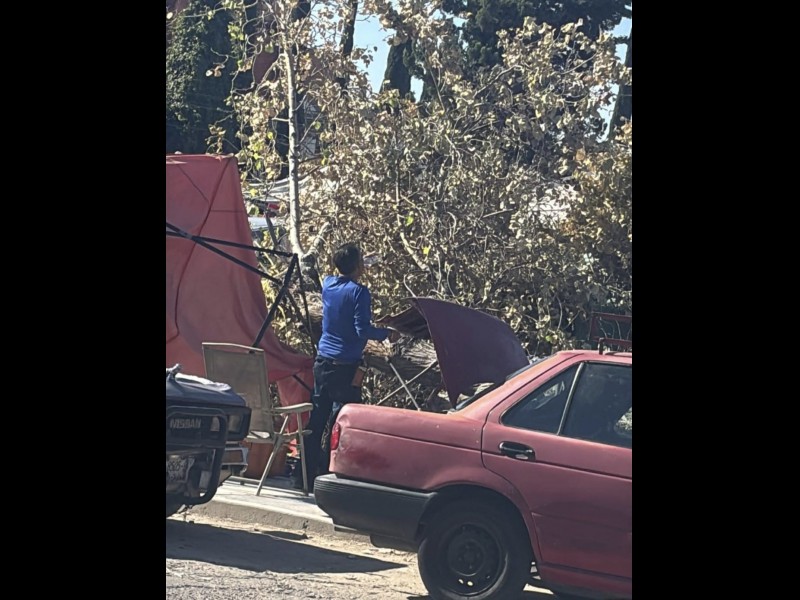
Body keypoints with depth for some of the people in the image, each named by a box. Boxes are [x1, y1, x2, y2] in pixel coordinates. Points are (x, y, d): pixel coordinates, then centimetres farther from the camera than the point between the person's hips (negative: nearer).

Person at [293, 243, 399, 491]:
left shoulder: (328, 284, 6)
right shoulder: (358, 292, -13)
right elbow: (363, 330, -18)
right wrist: (387, 334, -1)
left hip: (323, 361, 7)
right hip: (346, 365, -7)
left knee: (317, 418, 11)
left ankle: (305, 475, 14)